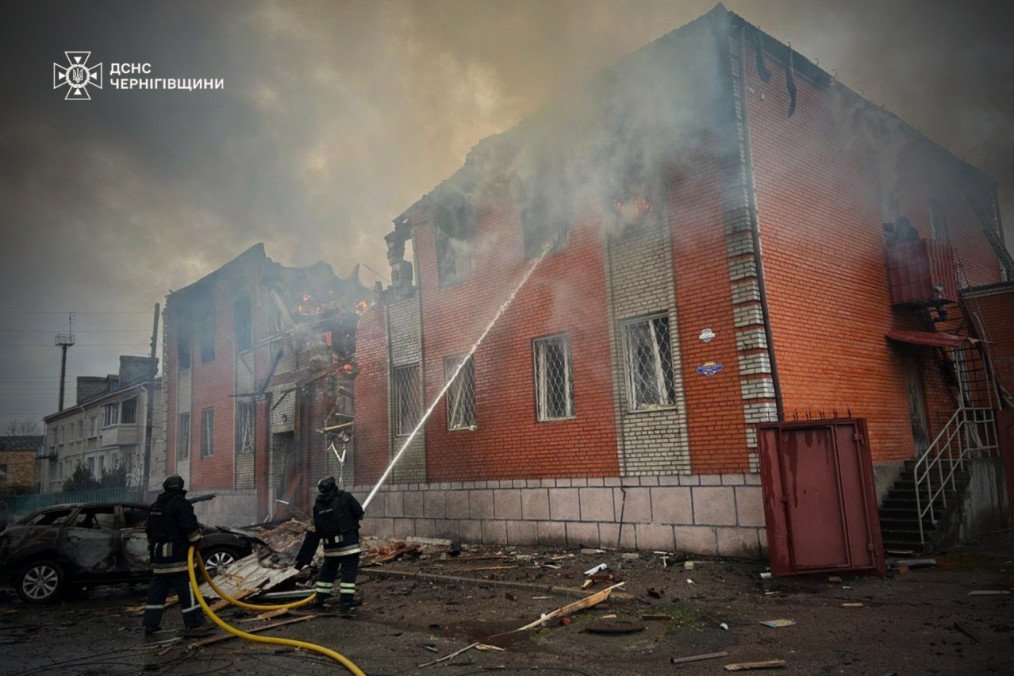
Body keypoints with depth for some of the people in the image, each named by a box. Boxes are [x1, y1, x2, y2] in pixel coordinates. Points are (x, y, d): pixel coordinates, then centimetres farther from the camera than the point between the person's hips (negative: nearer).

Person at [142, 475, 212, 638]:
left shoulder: (156, 505, 16)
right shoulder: (181, 503, -12)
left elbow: (149, 529, 25)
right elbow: (190, 526, -20)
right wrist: (196, 541, -4)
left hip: (158, 553, 8)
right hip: (177, 555, -8)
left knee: (156, 590, 16)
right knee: (187, 590, -7)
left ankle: (150, 624, 20)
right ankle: (193, 625, -8)